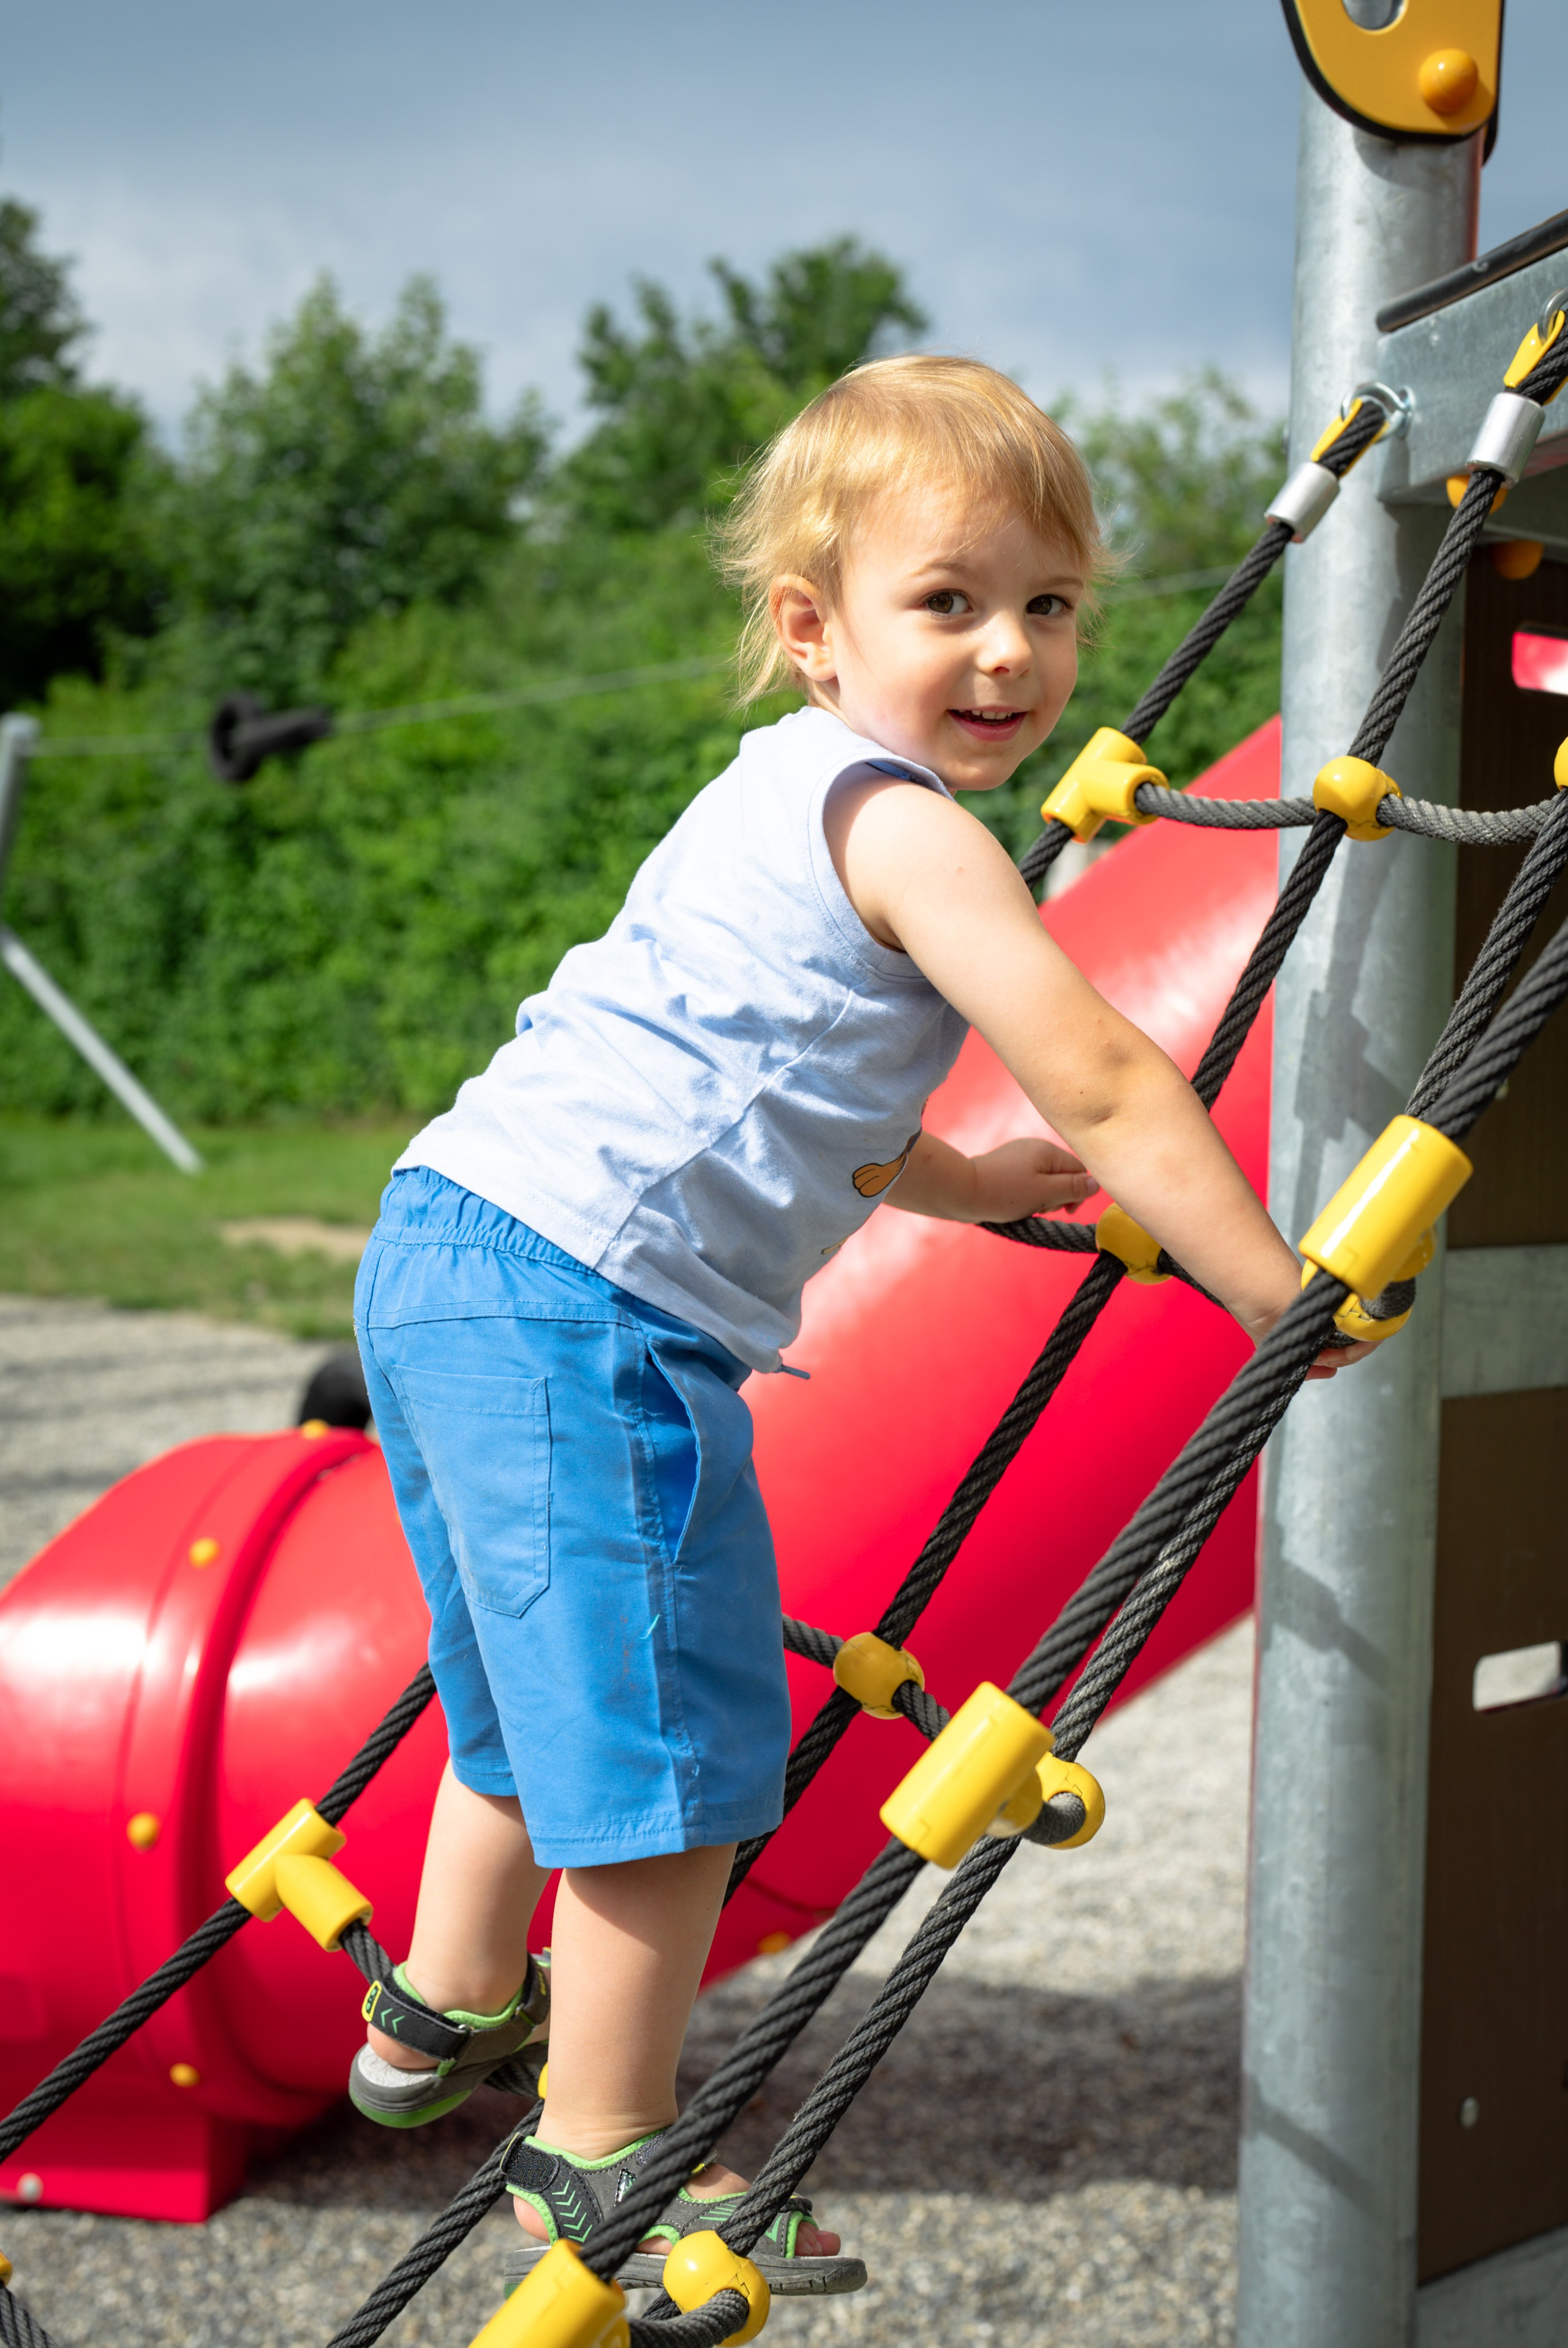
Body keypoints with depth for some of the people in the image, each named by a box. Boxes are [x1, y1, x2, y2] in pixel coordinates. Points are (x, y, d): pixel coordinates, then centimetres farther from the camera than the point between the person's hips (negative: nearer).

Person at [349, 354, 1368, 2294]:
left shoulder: (787, 796, 20)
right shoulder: (902, 824, -12)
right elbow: (1108, 1088, -13)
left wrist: (957, 1183, 34)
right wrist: (1279, 1294, -4)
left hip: (452, 1251, 11)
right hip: (586, 1305, -11)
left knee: (554, 1690, 28)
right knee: (670, 1739, -1)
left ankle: (449, 2013, 45)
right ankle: (602, 2160, 10)